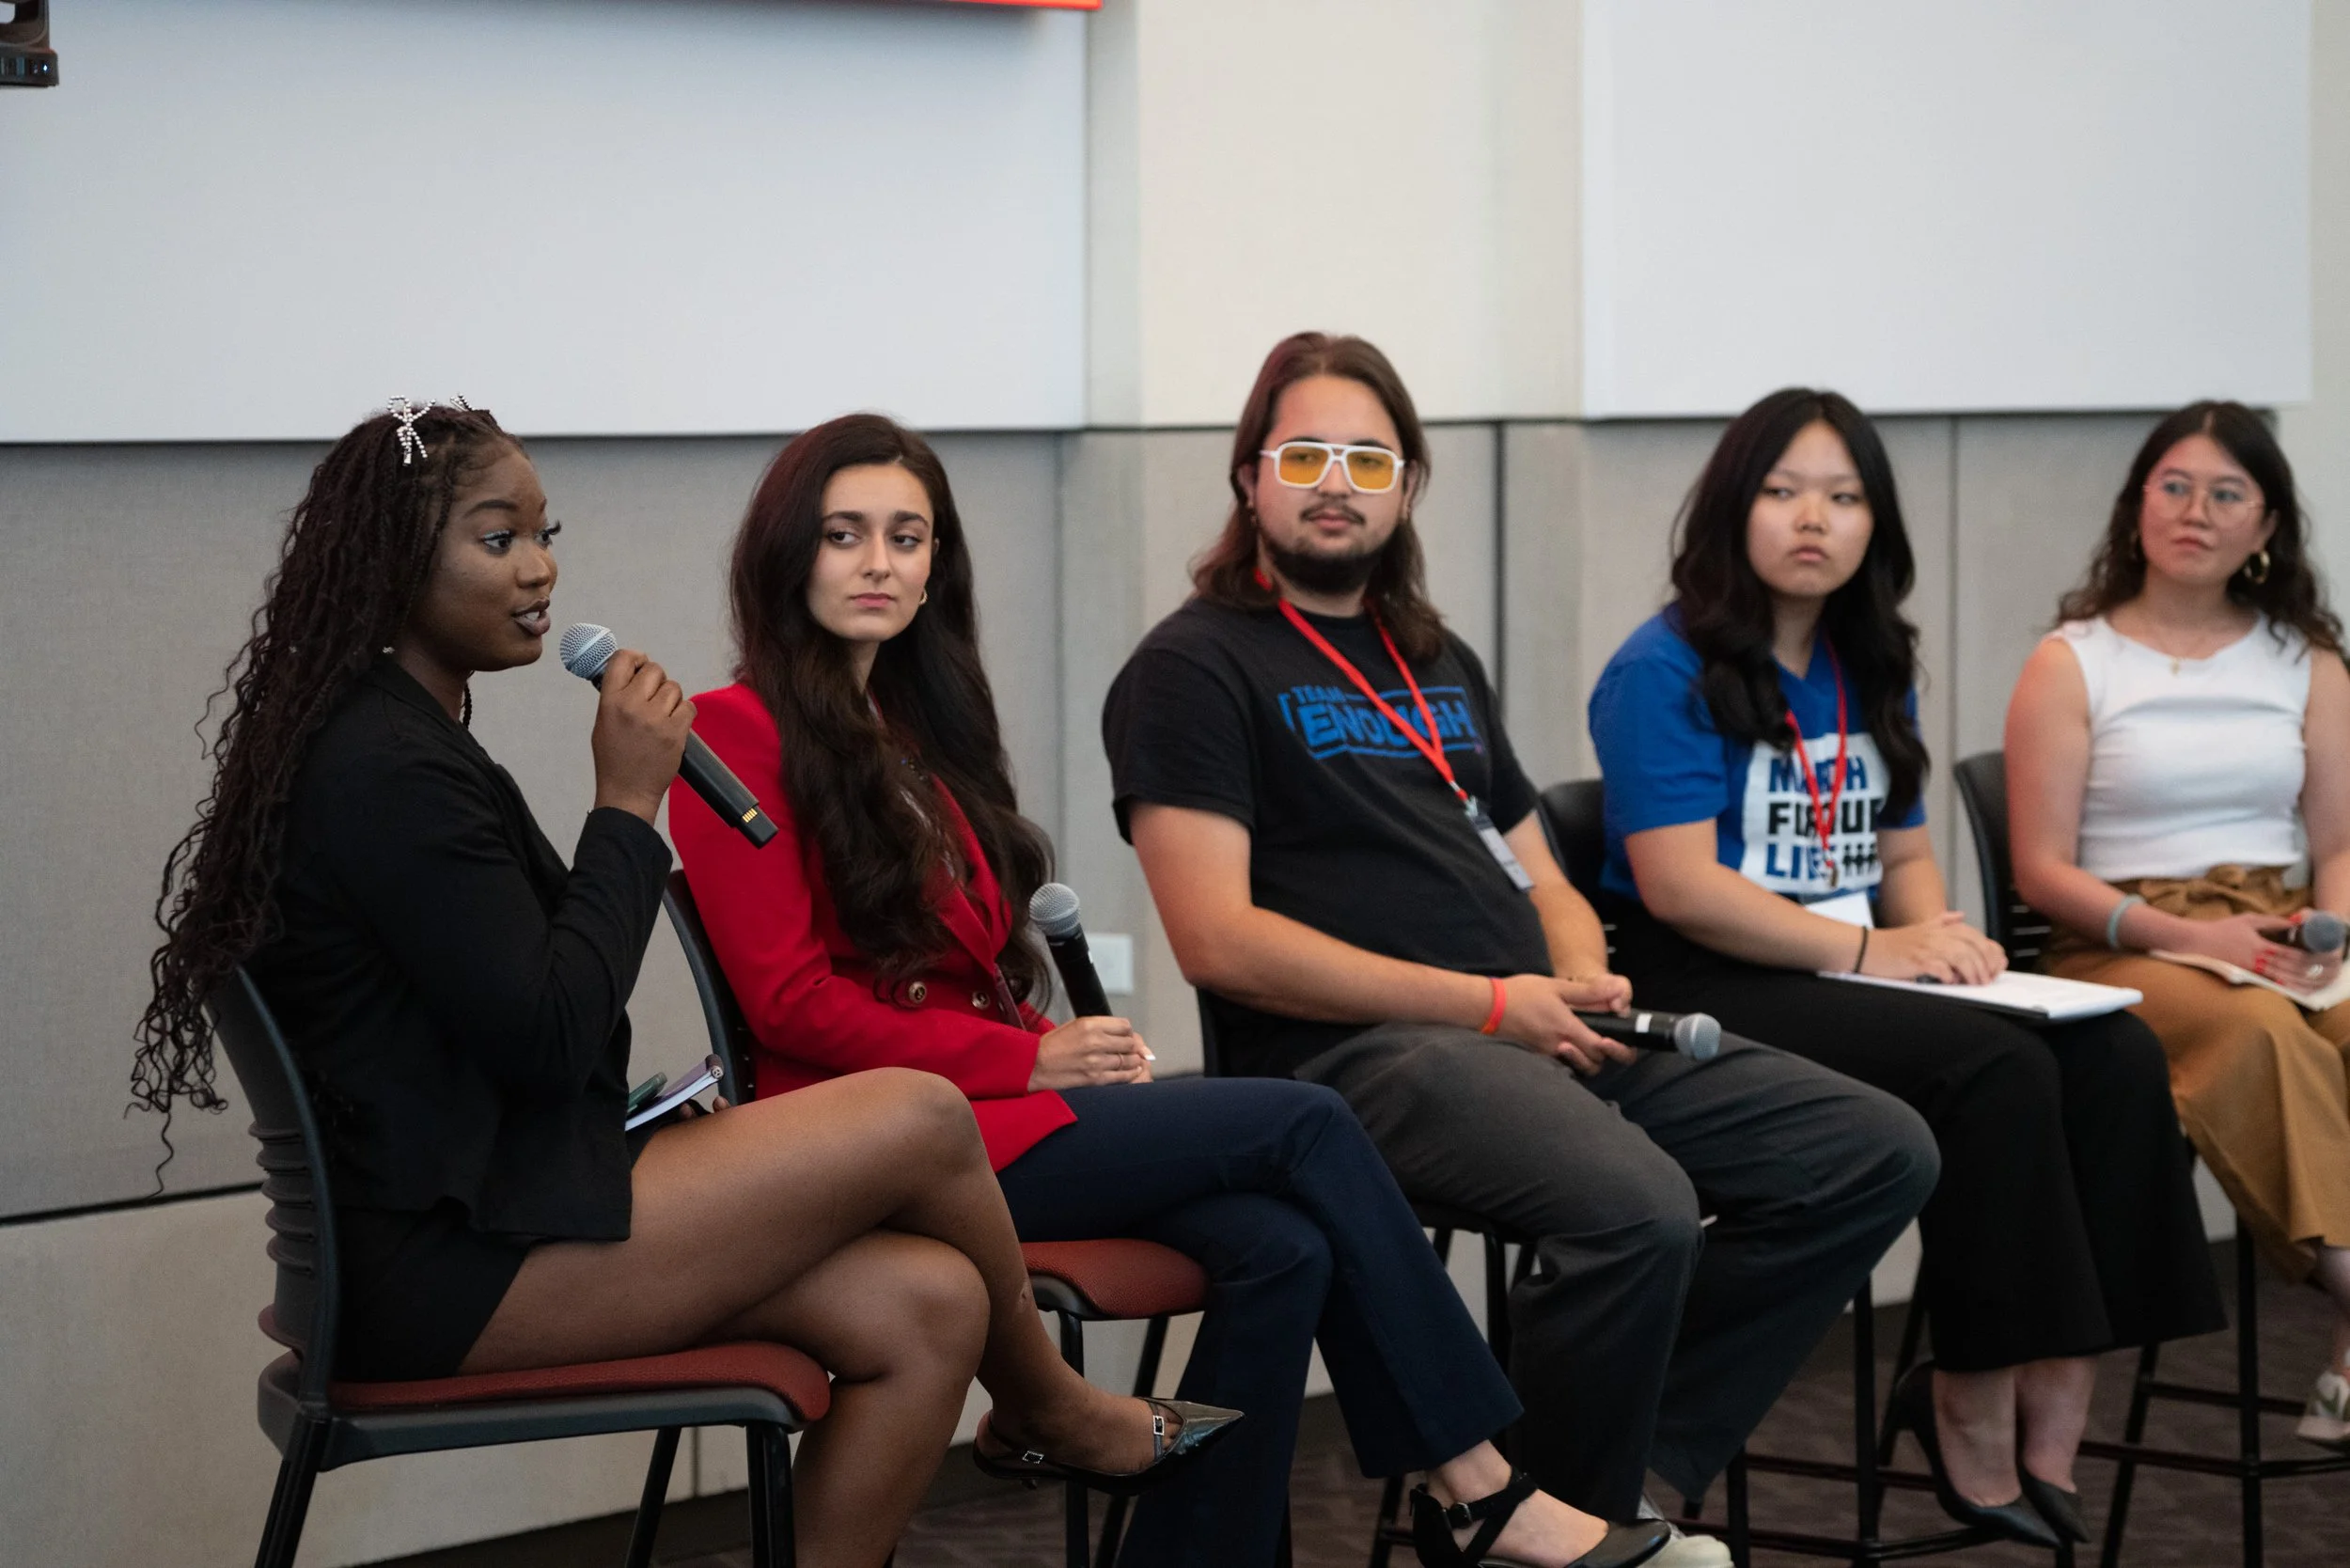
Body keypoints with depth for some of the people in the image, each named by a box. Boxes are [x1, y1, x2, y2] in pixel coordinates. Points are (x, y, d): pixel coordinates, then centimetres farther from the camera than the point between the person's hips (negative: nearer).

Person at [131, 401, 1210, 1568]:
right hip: (454, 1265, -10)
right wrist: (628, 807, -12)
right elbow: (548, 1041, -20)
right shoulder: (387, 772, -15)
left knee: (925, 1308, -5)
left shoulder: (401, 743, 18)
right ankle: (1049, 1408, 16)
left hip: (483, 1214, 10)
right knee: (922, 1121, -11)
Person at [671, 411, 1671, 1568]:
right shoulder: (742, 733, -4)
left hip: (984, 1092, 7)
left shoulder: (914, 727, 20)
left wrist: (1062, 1044, -2)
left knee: (1282, 1250, -18)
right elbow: (789, 998, -12)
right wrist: (1028, 1060, -12)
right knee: (1306, 1126, -14)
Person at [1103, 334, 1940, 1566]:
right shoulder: (1194, 668, 1)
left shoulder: (1440, 666, 26)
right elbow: (1218, 939, -11)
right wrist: (1492, 1004, -13)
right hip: (1358, 1052, -8)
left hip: (1544, 1037, 8)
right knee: (1638, 1207, -35)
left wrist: (1588, 980, 3)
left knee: (1879, 1153, -4)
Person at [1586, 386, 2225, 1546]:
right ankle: (1975, 1411, -17)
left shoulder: (1873, 670, 18)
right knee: (1997, 1071, -30)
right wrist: (1869, 949, -18)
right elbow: (1680, 888, -15)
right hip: (1708, 995, -7)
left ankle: (2051, 1409, -20)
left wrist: (1938, 936, -2)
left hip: (1856, 975, 8)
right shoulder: (1664, 670, -6)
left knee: (2116, 1056, -18)